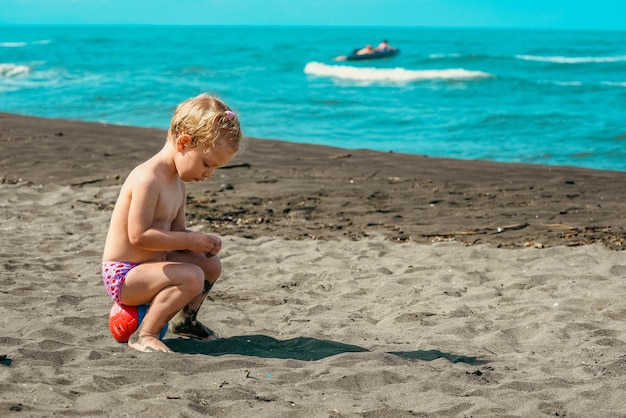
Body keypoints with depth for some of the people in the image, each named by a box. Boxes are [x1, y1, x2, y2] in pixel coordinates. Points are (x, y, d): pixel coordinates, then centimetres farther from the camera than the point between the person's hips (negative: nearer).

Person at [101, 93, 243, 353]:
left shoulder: (178, 184, 9)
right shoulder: (147, 179, -24)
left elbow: (176, 231, 14)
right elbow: (139, 235, -28)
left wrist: (202, 242, -7)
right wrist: (189, 240, -23)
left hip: (150, 265, 10)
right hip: (122, 275, -10)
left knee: (211, 265, 17)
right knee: (192, 277, -28)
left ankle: (186, 320, 36)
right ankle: (144, 335, -18)